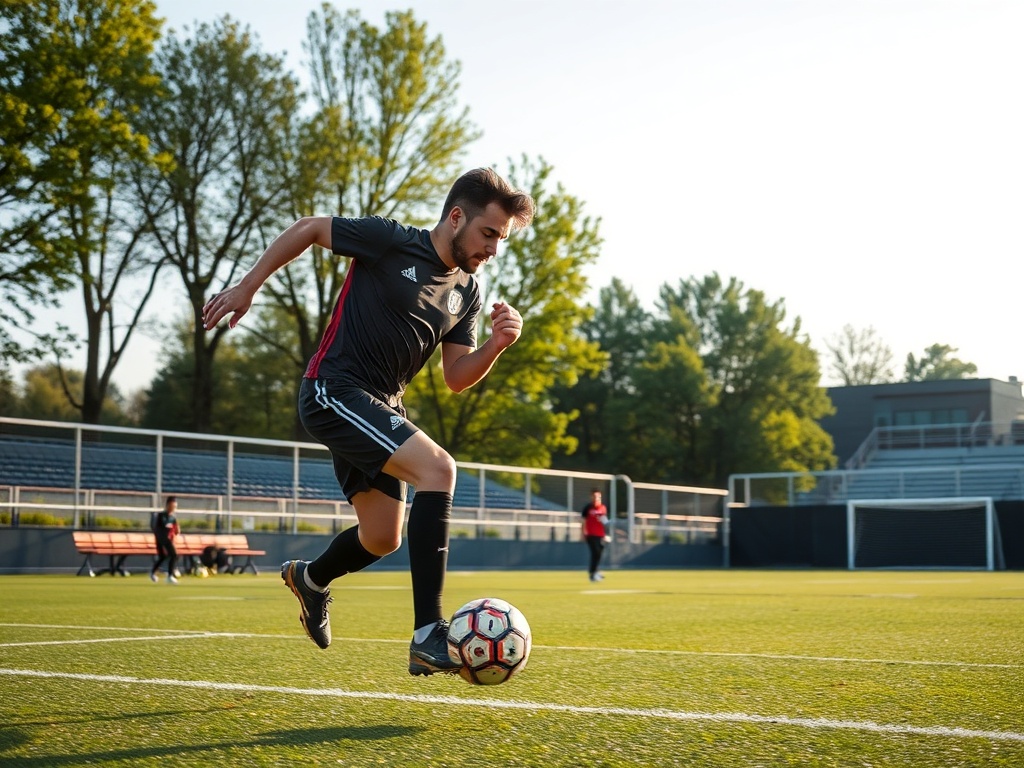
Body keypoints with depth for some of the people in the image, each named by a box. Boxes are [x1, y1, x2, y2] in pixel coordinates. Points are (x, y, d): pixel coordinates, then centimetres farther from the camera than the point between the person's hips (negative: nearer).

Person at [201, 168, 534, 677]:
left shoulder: (467, 293, 7)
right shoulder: (389, 241, -13)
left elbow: (456, 378, 7)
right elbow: (308, 229, -2)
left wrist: (497, 344, -11)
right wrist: (246, 287, -1)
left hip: (381, 407, 9)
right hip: (333, 391, -8)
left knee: (383, 539, 13)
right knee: (437, 468, -27)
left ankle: (310, 578, 49)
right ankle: (428, 637, -29)